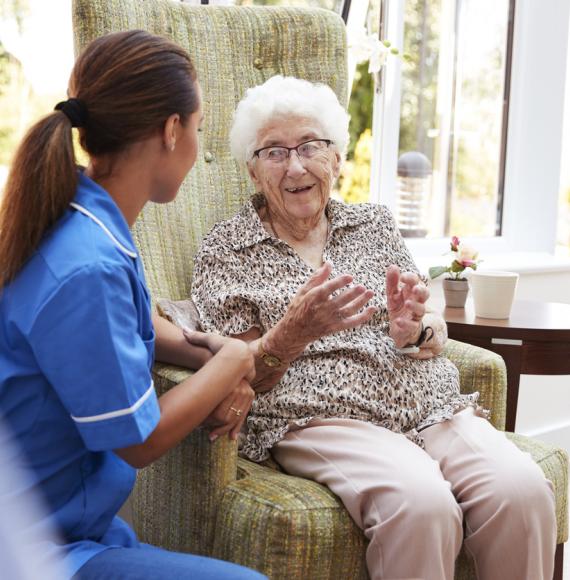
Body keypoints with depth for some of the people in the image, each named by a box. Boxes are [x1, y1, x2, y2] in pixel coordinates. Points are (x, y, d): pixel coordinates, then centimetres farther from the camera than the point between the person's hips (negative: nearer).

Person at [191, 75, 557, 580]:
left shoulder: (374, 223, 18)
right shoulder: (225, 251, 8)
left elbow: (438, 339, 16)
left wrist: (414, 331, -9)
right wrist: (291, 334, -20)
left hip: (428, 405, 4)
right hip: (317, 419, -4)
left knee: (522, 488, -25)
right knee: (421, 500, -34)